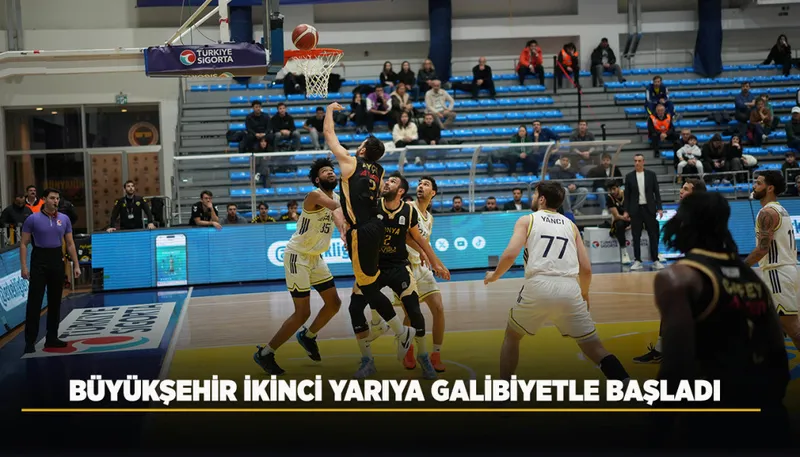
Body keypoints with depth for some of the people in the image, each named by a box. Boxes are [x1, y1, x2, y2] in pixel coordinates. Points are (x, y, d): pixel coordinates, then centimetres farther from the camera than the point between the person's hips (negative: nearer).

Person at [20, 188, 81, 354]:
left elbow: (70, 244, 10)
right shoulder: (33, 219, -5)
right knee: (34, 302, -5)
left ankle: (52, 338, 19)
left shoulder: (64, 219, 5)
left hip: (57, 260, 4)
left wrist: (76, 265, 6)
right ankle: (30, 341, -1)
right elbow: (23, 244, -4)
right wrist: (23, 266, -11)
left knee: (55, 301, 9)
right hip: (39, 261, -4)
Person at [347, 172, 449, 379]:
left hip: (399, 267, 0)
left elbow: (418, 239, 6)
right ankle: (368, 361, 4)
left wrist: (436, 263, 11)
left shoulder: (409, 212, -7)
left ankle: (423, 358, 15)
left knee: (414, 311, -10)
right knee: (355, 308, -11)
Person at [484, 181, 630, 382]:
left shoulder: (526, 220, 12)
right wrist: (584, 293, 35)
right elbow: (586, 269, 16)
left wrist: (494, 276, 15)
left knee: (512, 336, 23)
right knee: (595, 349, 10)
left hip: (538, 287, -2)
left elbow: (510, 254, -3)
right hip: (569, 289, 2)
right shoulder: (570, 225, 22)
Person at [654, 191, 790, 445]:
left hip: (716, 424, -7)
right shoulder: (753, 279, 13)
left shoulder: (676, 278, -9)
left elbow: (678, 366, -19)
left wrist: (655, 430, -12)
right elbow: (779, 358, 15)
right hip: (768, 418, 7)